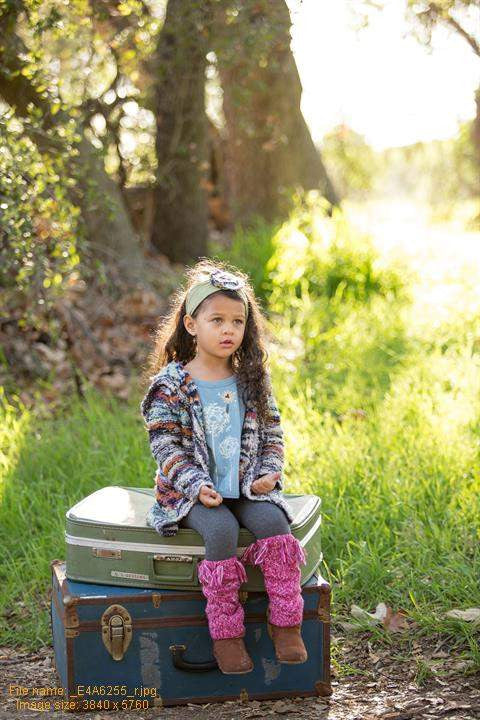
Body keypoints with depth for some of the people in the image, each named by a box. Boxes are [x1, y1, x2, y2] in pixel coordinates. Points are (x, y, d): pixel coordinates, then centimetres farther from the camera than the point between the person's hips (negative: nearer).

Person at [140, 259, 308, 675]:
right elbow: (165, 444, -6)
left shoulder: (252, 380, 8)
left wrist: (269, 474, -4)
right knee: (222, 530, -32)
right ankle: (225, 632, -18)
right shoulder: (171, 384, -4)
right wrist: (196, 485, -18)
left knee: (272, 521, -27)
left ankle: (286, 623, -16)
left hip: (246, 488, 3)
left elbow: (271, 433, 12)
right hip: (194, 490, -3)